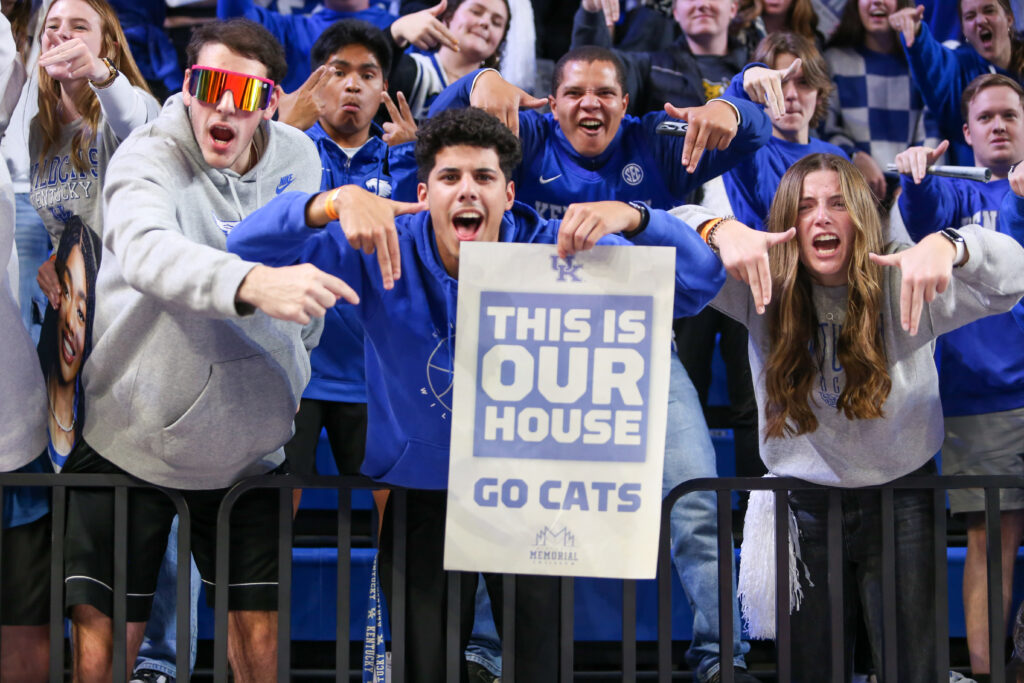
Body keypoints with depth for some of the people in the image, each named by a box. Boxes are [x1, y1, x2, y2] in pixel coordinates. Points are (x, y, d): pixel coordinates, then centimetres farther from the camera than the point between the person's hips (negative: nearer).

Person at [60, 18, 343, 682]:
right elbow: (147, 252, -37)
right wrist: (253, 283, -55)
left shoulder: (298, 159, 1)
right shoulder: (148, 156, -14)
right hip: (133, 442, -3)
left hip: (247, 448, 4)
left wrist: (298, 377, 18)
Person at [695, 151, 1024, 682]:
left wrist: (947, 246, -43)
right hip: (804, 504, 1)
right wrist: (722, 231, -34)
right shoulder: (762, 288, -6)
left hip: (900, 501, -1)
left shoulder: (903, 285, -10)